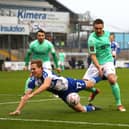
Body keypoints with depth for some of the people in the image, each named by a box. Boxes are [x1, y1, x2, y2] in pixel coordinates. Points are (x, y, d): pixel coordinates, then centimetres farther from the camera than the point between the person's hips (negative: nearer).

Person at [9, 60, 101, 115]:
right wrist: (18, 110, -29)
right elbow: (26, 96, -18)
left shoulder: (46, 73, -38)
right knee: (80, 109, 11)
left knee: (89, 85, 21)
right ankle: (92, 108, 41)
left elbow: (46, 85, -59)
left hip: (69, 84, -4)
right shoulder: (33, 81, -21)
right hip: (64, 94, 4)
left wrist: (32, 94, -66)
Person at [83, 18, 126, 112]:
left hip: (108, 61, 1)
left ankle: (119, 104, -14)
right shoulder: (92, 39, -17)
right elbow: (93, 56, -19)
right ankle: (95, 91, 35)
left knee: (112, 80, -27)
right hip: (96, 64, -1)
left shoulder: (107, 33, -1)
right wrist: (99, 68, -27)